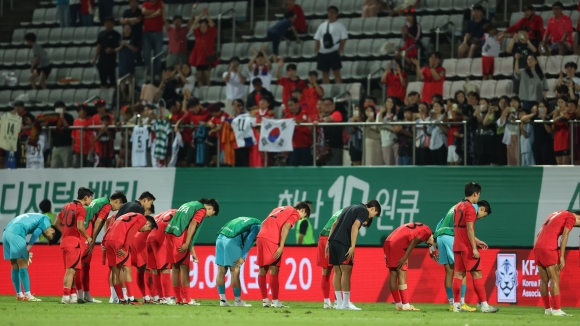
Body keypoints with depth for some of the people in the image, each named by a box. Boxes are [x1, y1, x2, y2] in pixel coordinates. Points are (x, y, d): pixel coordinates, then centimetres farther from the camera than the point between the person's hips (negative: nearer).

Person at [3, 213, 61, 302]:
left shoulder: (38, 218, 29)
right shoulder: (46, 220, 4)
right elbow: (36, 233, -9)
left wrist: (26, 252, 13)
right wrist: (28, 249, -2)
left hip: (6, 234, 9)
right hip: (16, 234, -9)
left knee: (15, 267, 14)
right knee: (23, 266, -4)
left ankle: (19, 295, 19)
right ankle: (27, 295, -5)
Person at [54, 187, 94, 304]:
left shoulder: (66, 206, 15)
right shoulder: (81, 209, -9)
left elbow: (57, 224, 18)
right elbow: (80, 227, -21)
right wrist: (88, 237, -7)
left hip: (64, 241, 8)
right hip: (74, 242, -8)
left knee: (69, 271, 14)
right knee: (71, 270, -6)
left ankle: (73, 295, 17)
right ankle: (66, 297, -10)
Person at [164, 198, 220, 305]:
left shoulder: (190, 204, 27)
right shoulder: (202, 210, 1)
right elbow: (192, 225, -12)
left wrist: (192, 252, 25)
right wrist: (186, 244, -18)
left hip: (169, 232, 8)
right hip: (179, 236, -8)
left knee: (175, 267, 12)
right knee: (184, 267, -4)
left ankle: (178, 298, 17)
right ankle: (186, 299, -4)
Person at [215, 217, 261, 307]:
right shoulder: (258, 226, 8)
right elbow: (249, 240, -6)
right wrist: (243, 257, -10)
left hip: (220, 237, 8)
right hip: (232, 240, -8)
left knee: (221, 271, 8)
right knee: (235, 272, -1)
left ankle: (222, 300, 12)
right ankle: (237, 301, 3)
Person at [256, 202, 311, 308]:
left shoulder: (280, 209, 27)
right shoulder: (295, 214, 4)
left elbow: (263, 223, 23)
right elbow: (285, 227, -12)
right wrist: (281, 247, -16)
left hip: (260, 237, 8)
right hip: (271, 241, -8)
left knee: (263, 270, 10)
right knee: (274, 270, -4)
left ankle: (265, 300, 15)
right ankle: (275, 301, -5)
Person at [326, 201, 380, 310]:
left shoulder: (349, 208, 26)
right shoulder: (364, 211, 1)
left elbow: (335, 224, 22)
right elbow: (354, 227, -14)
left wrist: (329, 242, 20)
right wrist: (352, 247, -17)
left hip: (333, 241, 8)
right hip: (344, 243, -8)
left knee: (337, 273, 10)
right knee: (346, 272, -5)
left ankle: (339, 303, 12)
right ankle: (346, 304, -5)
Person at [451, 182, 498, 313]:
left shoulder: (458, 206, 14)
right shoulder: (470, 208, -13)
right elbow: (469, 229, -19)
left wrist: (477, 241, 24)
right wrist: (474, 248, -20)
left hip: (457, 246, 8)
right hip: (467, 247, -8)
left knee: (459, 274, 7)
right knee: (477, 274, -5)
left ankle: (456, 305, 5)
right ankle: (484, 305, -5)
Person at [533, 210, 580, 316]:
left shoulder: (555, 215, 28)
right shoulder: (571, 217, 3)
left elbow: (539, 234, 25)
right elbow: (565, 235, -11)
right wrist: (562, 257, -14)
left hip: (537, 247, 8)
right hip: (548, 248, -8)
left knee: (544, 280, 11)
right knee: (555, 279, -6)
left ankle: (547, 309, 13)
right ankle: (556, 309, -10)